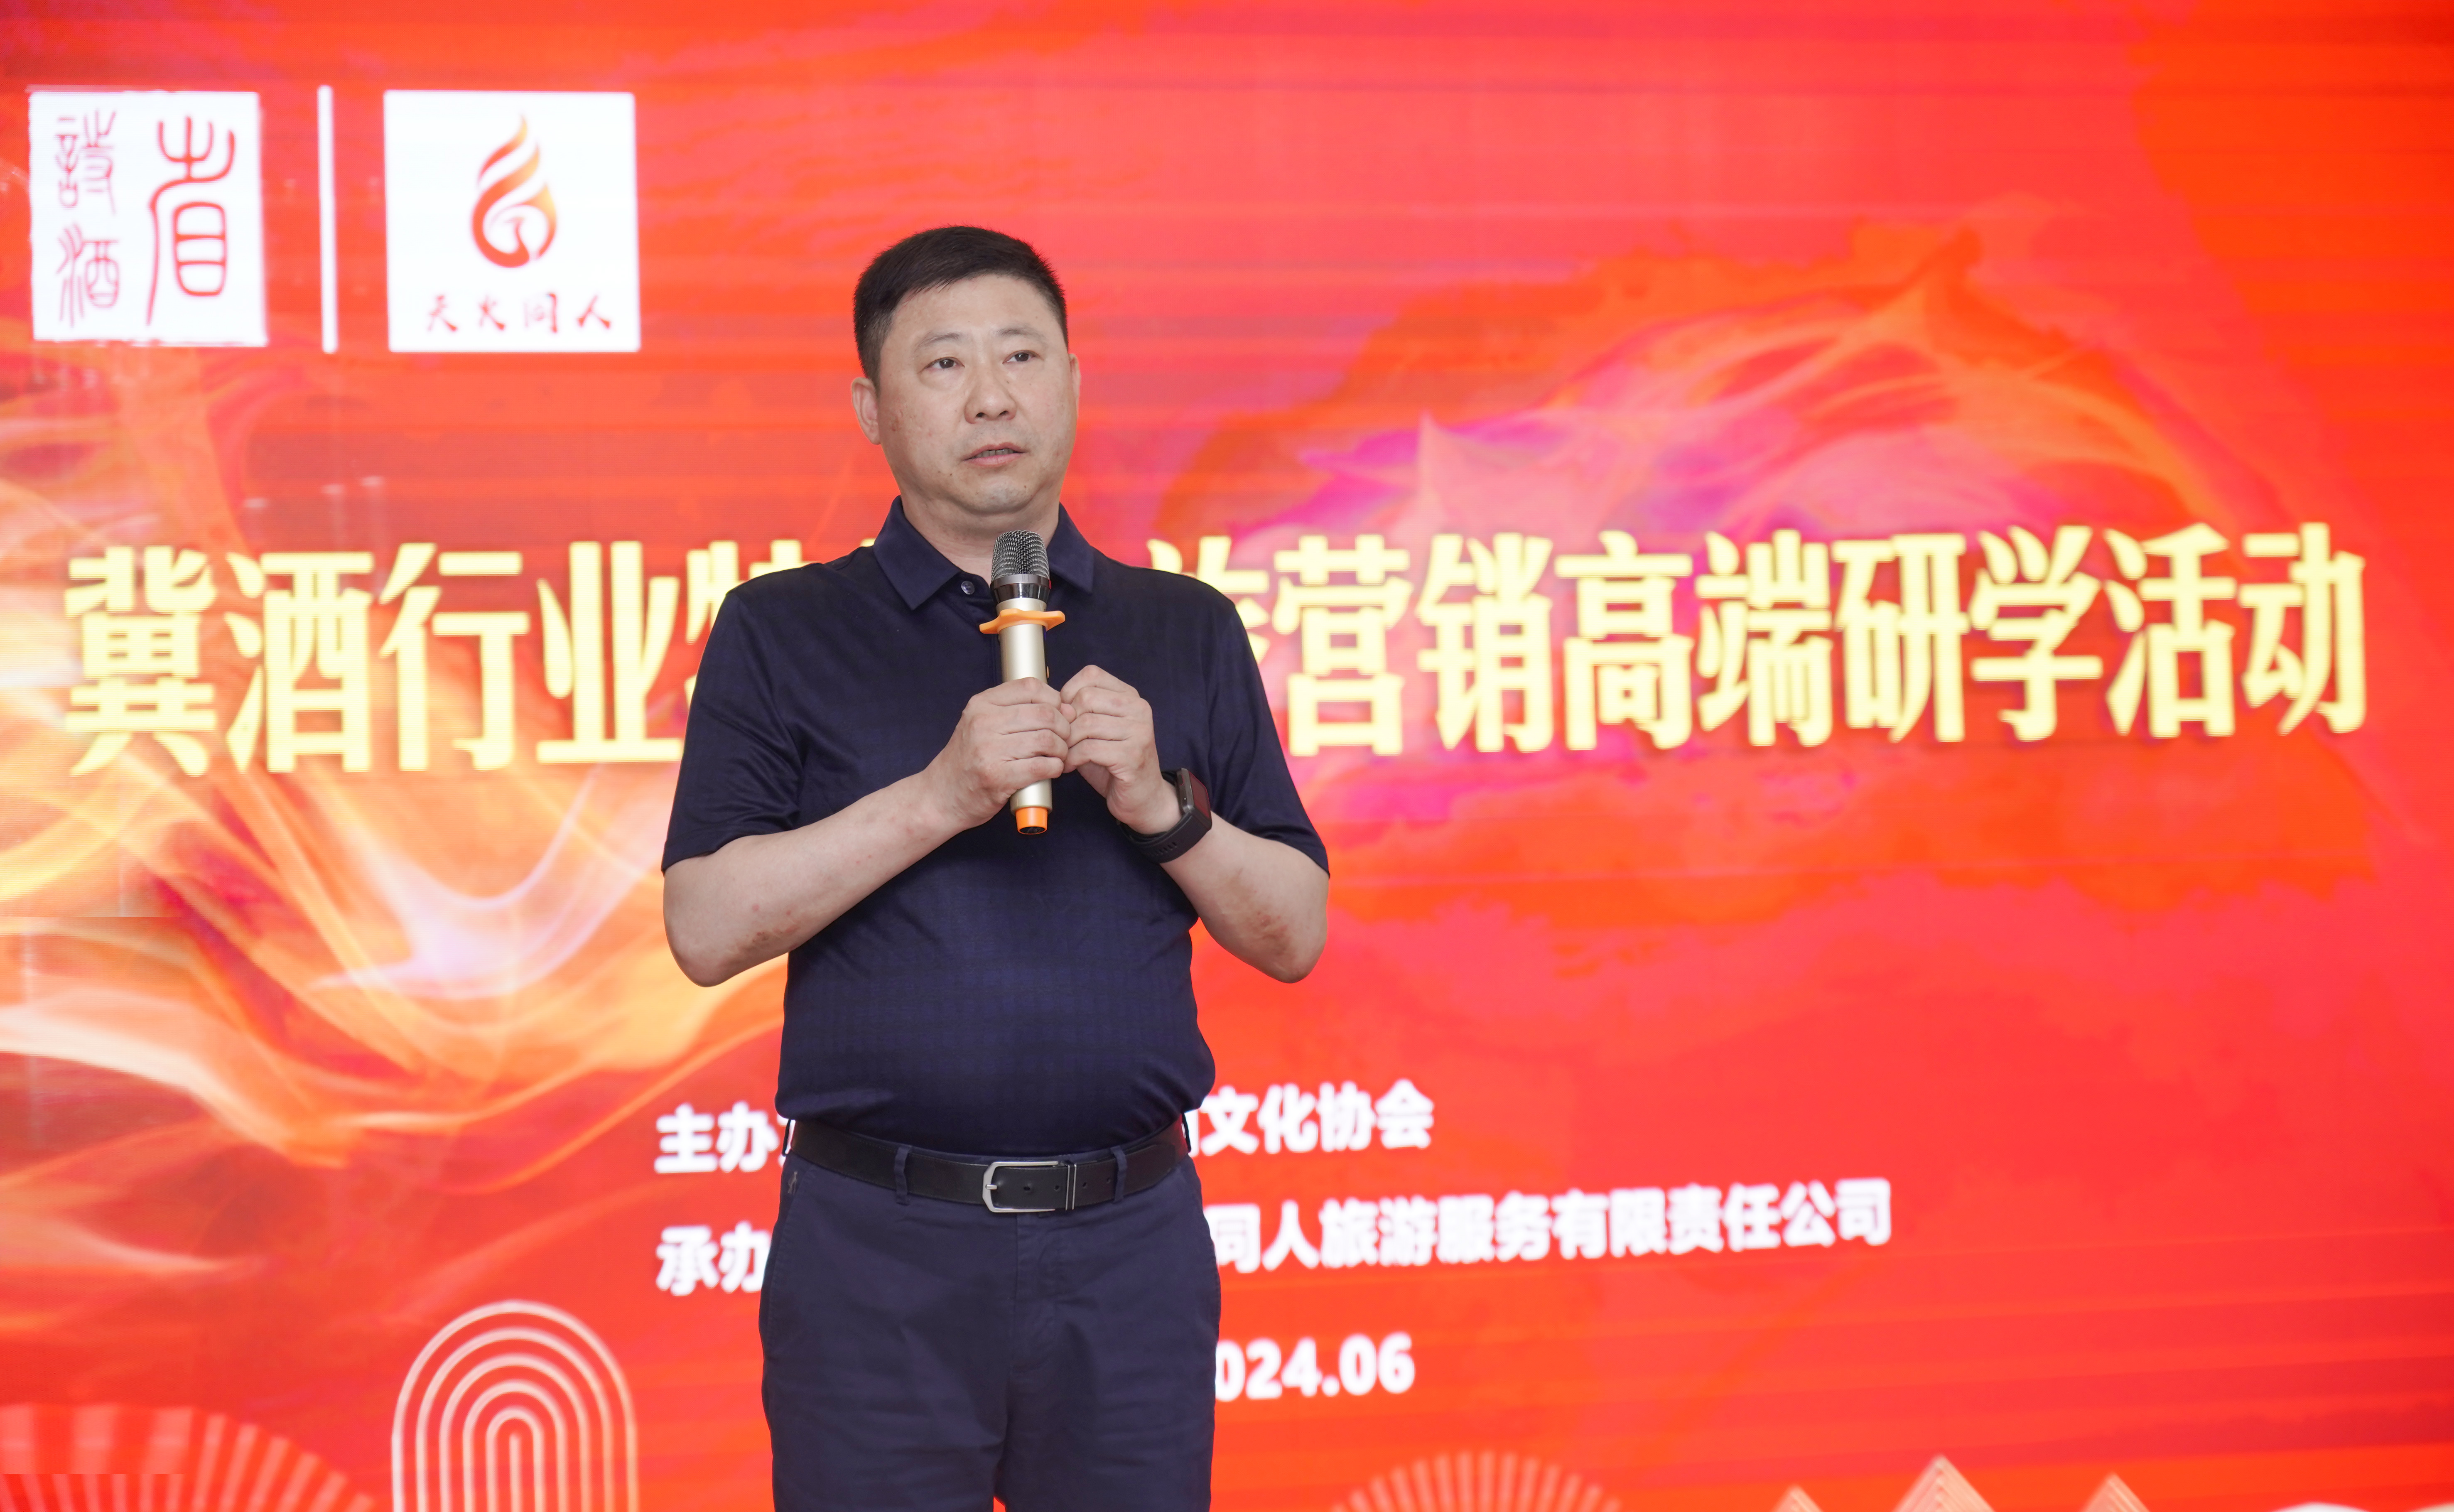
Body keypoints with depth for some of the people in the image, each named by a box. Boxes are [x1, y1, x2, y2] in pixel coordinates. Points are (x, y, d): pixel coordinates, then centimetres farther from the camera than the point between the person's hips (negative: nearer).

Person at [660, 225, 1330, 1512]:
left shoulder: (1186, 633, 12)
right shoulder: (783, 634, 5)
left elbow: (1294, 936, 9)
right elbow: (707, 927, -6)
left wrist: (1161, 806, -9)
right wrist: (939, 798, -15)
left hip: (1131, 1243, 2)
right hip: (878, 1255, -2)